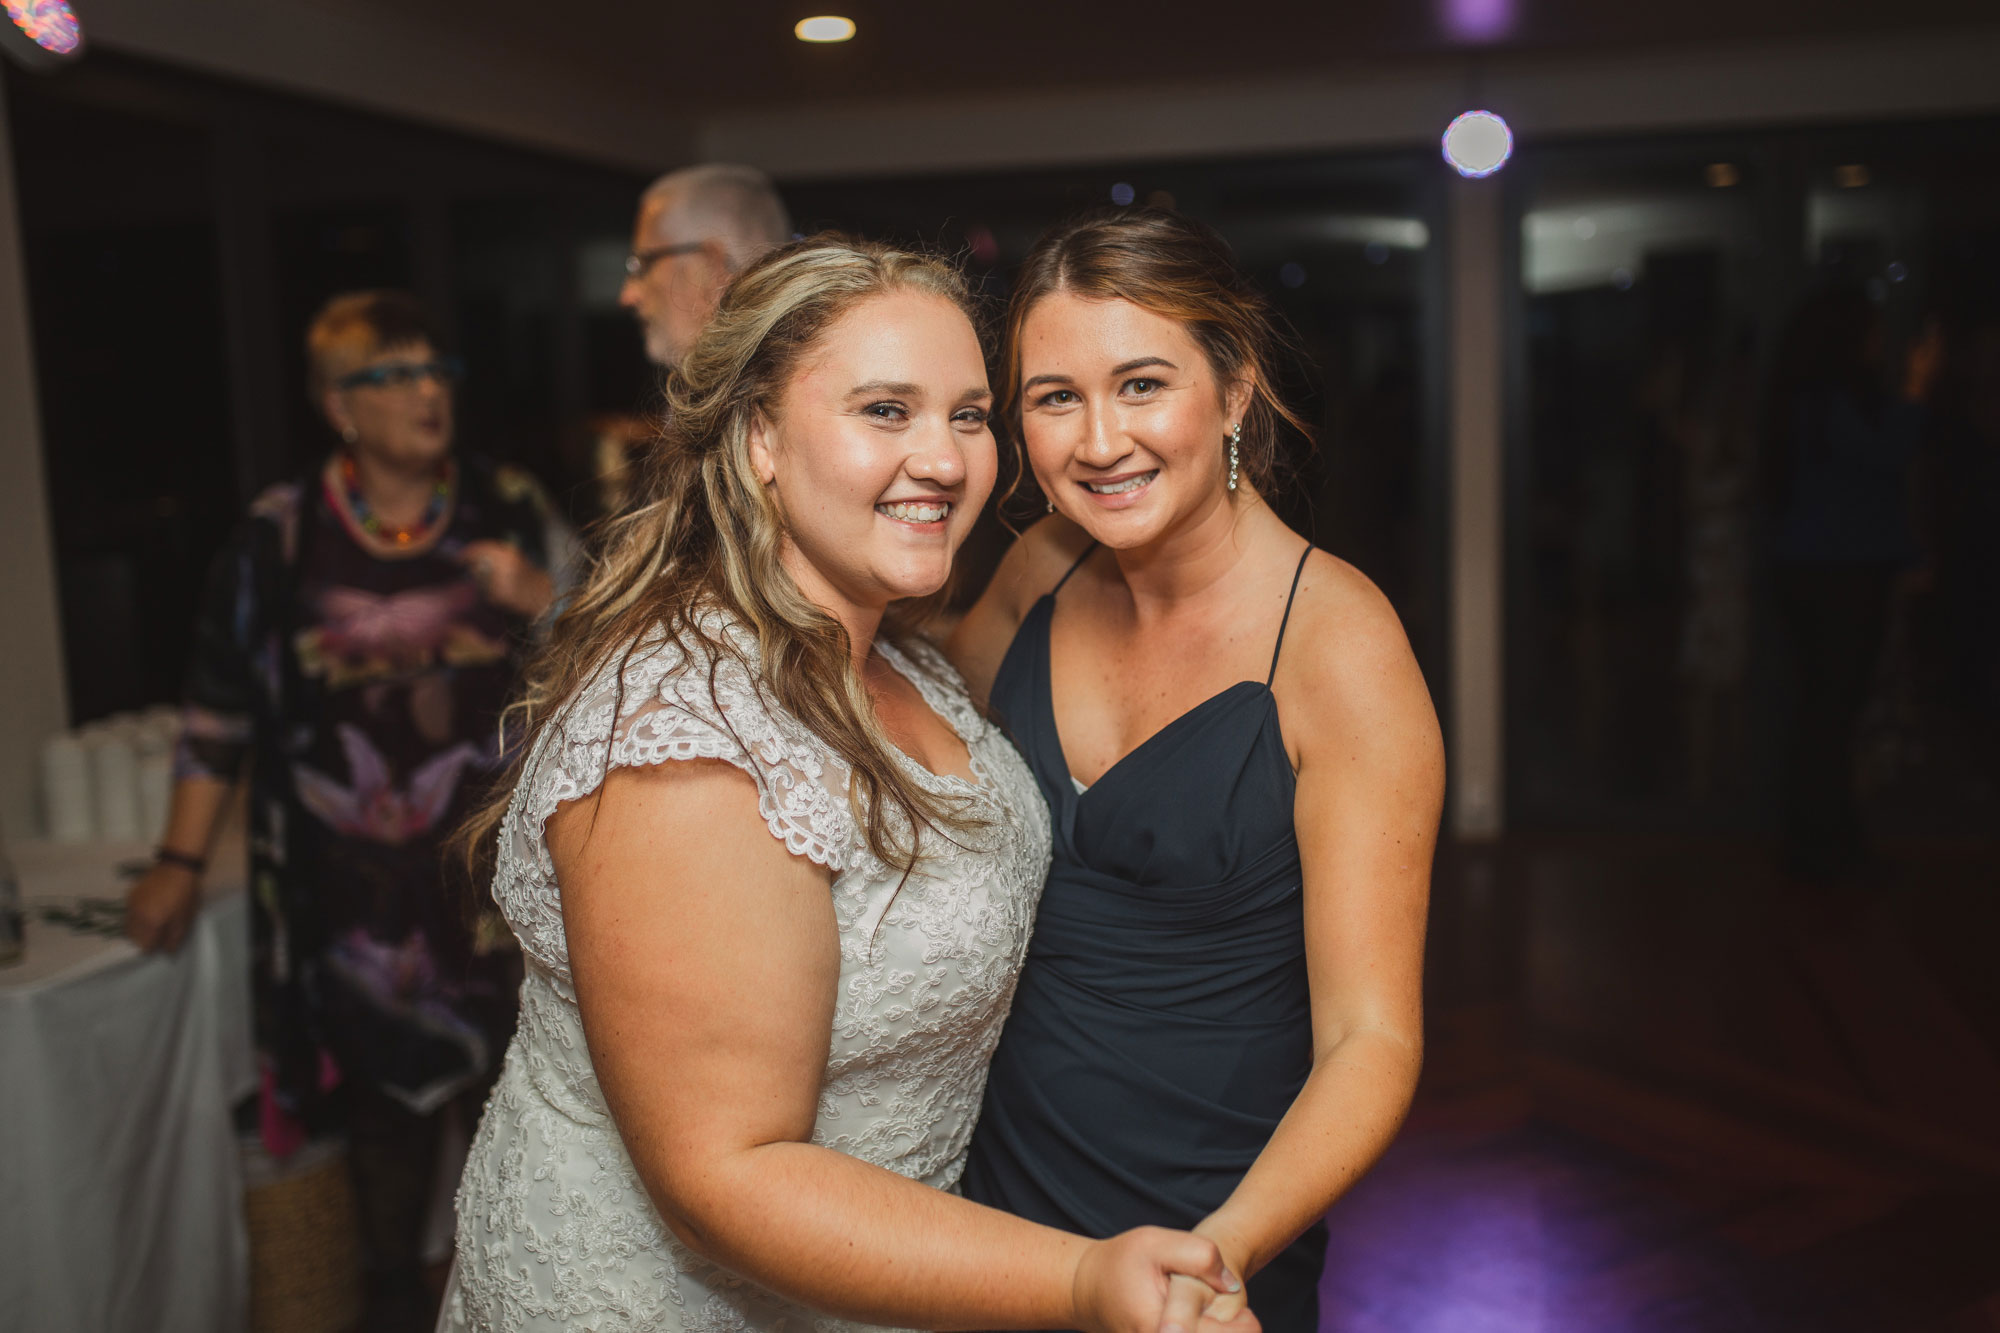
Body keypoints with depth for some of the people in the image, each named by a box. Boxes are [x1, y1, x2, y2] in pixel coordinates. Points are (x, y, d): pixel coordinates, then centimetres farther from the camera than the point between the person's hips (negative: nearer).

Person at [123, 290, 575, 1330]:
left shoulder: (511, 512, 0)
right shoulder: (280, 538, -1)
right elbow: (219, 708, 4)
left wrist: (540, 599, -16)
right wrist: (181, 862, 5)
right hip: (359, 884, -1)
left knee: (511, 1081, 10)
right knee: (390, 1087, 11)